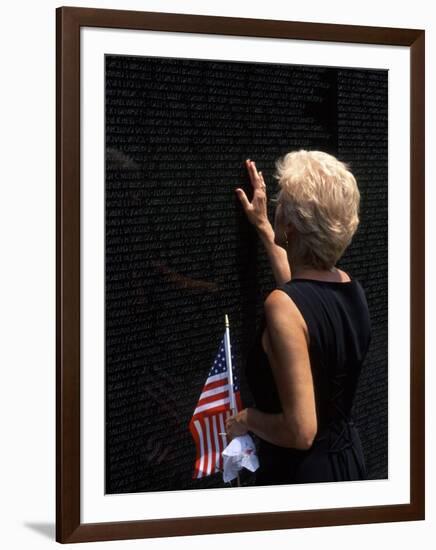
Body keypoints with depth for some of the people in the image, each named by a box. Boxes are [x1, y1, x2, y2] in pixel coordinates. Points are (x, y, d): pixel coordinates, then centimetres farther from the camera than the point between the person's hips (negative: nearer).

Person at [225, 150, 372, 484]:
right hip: (350, 458, 7)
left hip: (300, 470, -7)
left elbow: (301, 431, -29)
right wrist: (263, 228, 32)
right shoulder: (353, 289, -3)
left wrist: (245, 419, -10)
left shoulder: (283, 305, -26)